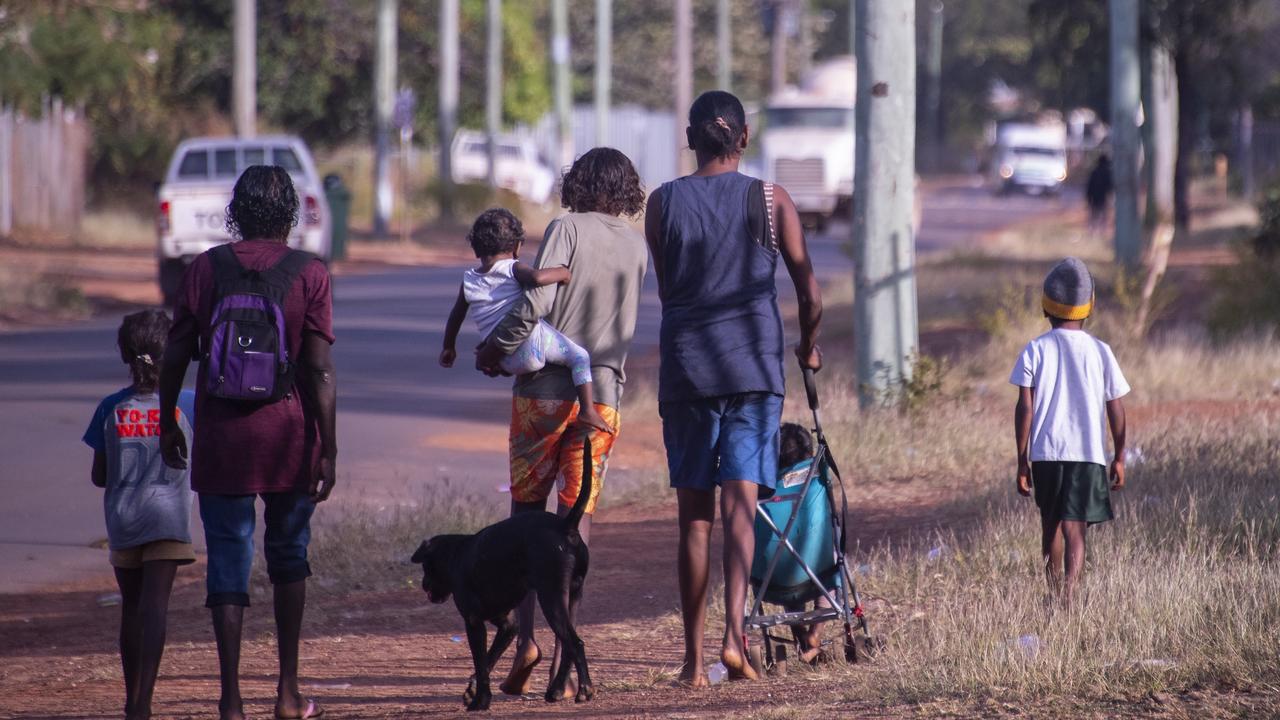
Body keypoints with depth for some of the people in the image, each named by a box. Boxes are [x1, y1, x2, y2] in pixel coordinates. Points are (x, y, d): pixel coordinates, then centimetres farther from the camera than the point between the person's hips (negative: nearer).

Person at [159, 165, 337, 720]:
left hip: (221, 438, 0)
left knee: (228, 561, 3)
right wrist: (328, 450, -4)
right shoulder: (309, 274, -4)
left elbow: (175, 356, 3)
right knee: (288, 554, 16)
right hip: (289, 435, 0)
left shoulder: (206, 269, 0)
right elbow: (320, 371, -8)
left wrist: (168, 424, 15)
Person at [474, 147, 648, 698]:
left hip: (545, 388, -3)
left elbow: (537, 302, -17)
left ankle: (524, 636, -5)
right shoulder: (636, 248, 7)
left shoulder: (568, 229, -8)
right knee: (577, 514, 5)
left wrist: (495, 350, -7)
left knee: (526, 507, 8)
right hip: (604, 393, 3)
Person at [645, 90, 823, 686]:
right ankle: (734, 633, -23)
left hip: (684, 366, 1)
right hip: (754, 367, -1)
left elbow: (666, 290, 11)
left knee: (693, 513, 7)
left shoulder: (663, 204, 3)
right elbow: (808, 290, 3)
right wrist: (809, 348, 21)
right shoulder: (771, 201, 0)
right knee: (741, 503, -3)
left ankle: (693, 657, 9)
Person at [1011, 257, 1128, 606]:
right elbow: (1116, 409, 3)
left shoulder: (1035, 351, -2)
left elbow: (1025, 408, -5)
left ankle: (1056, 597, 27)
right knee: (1075, 531, -4)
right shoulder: (1100, 352, 0)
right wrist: (1119, 457, 14)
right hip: (1089, 453, -1)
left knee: (1051, 525, 18)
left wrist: (1022, 460, 1)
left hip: (1045, 452, 1)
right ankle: (1069, 599, -20)